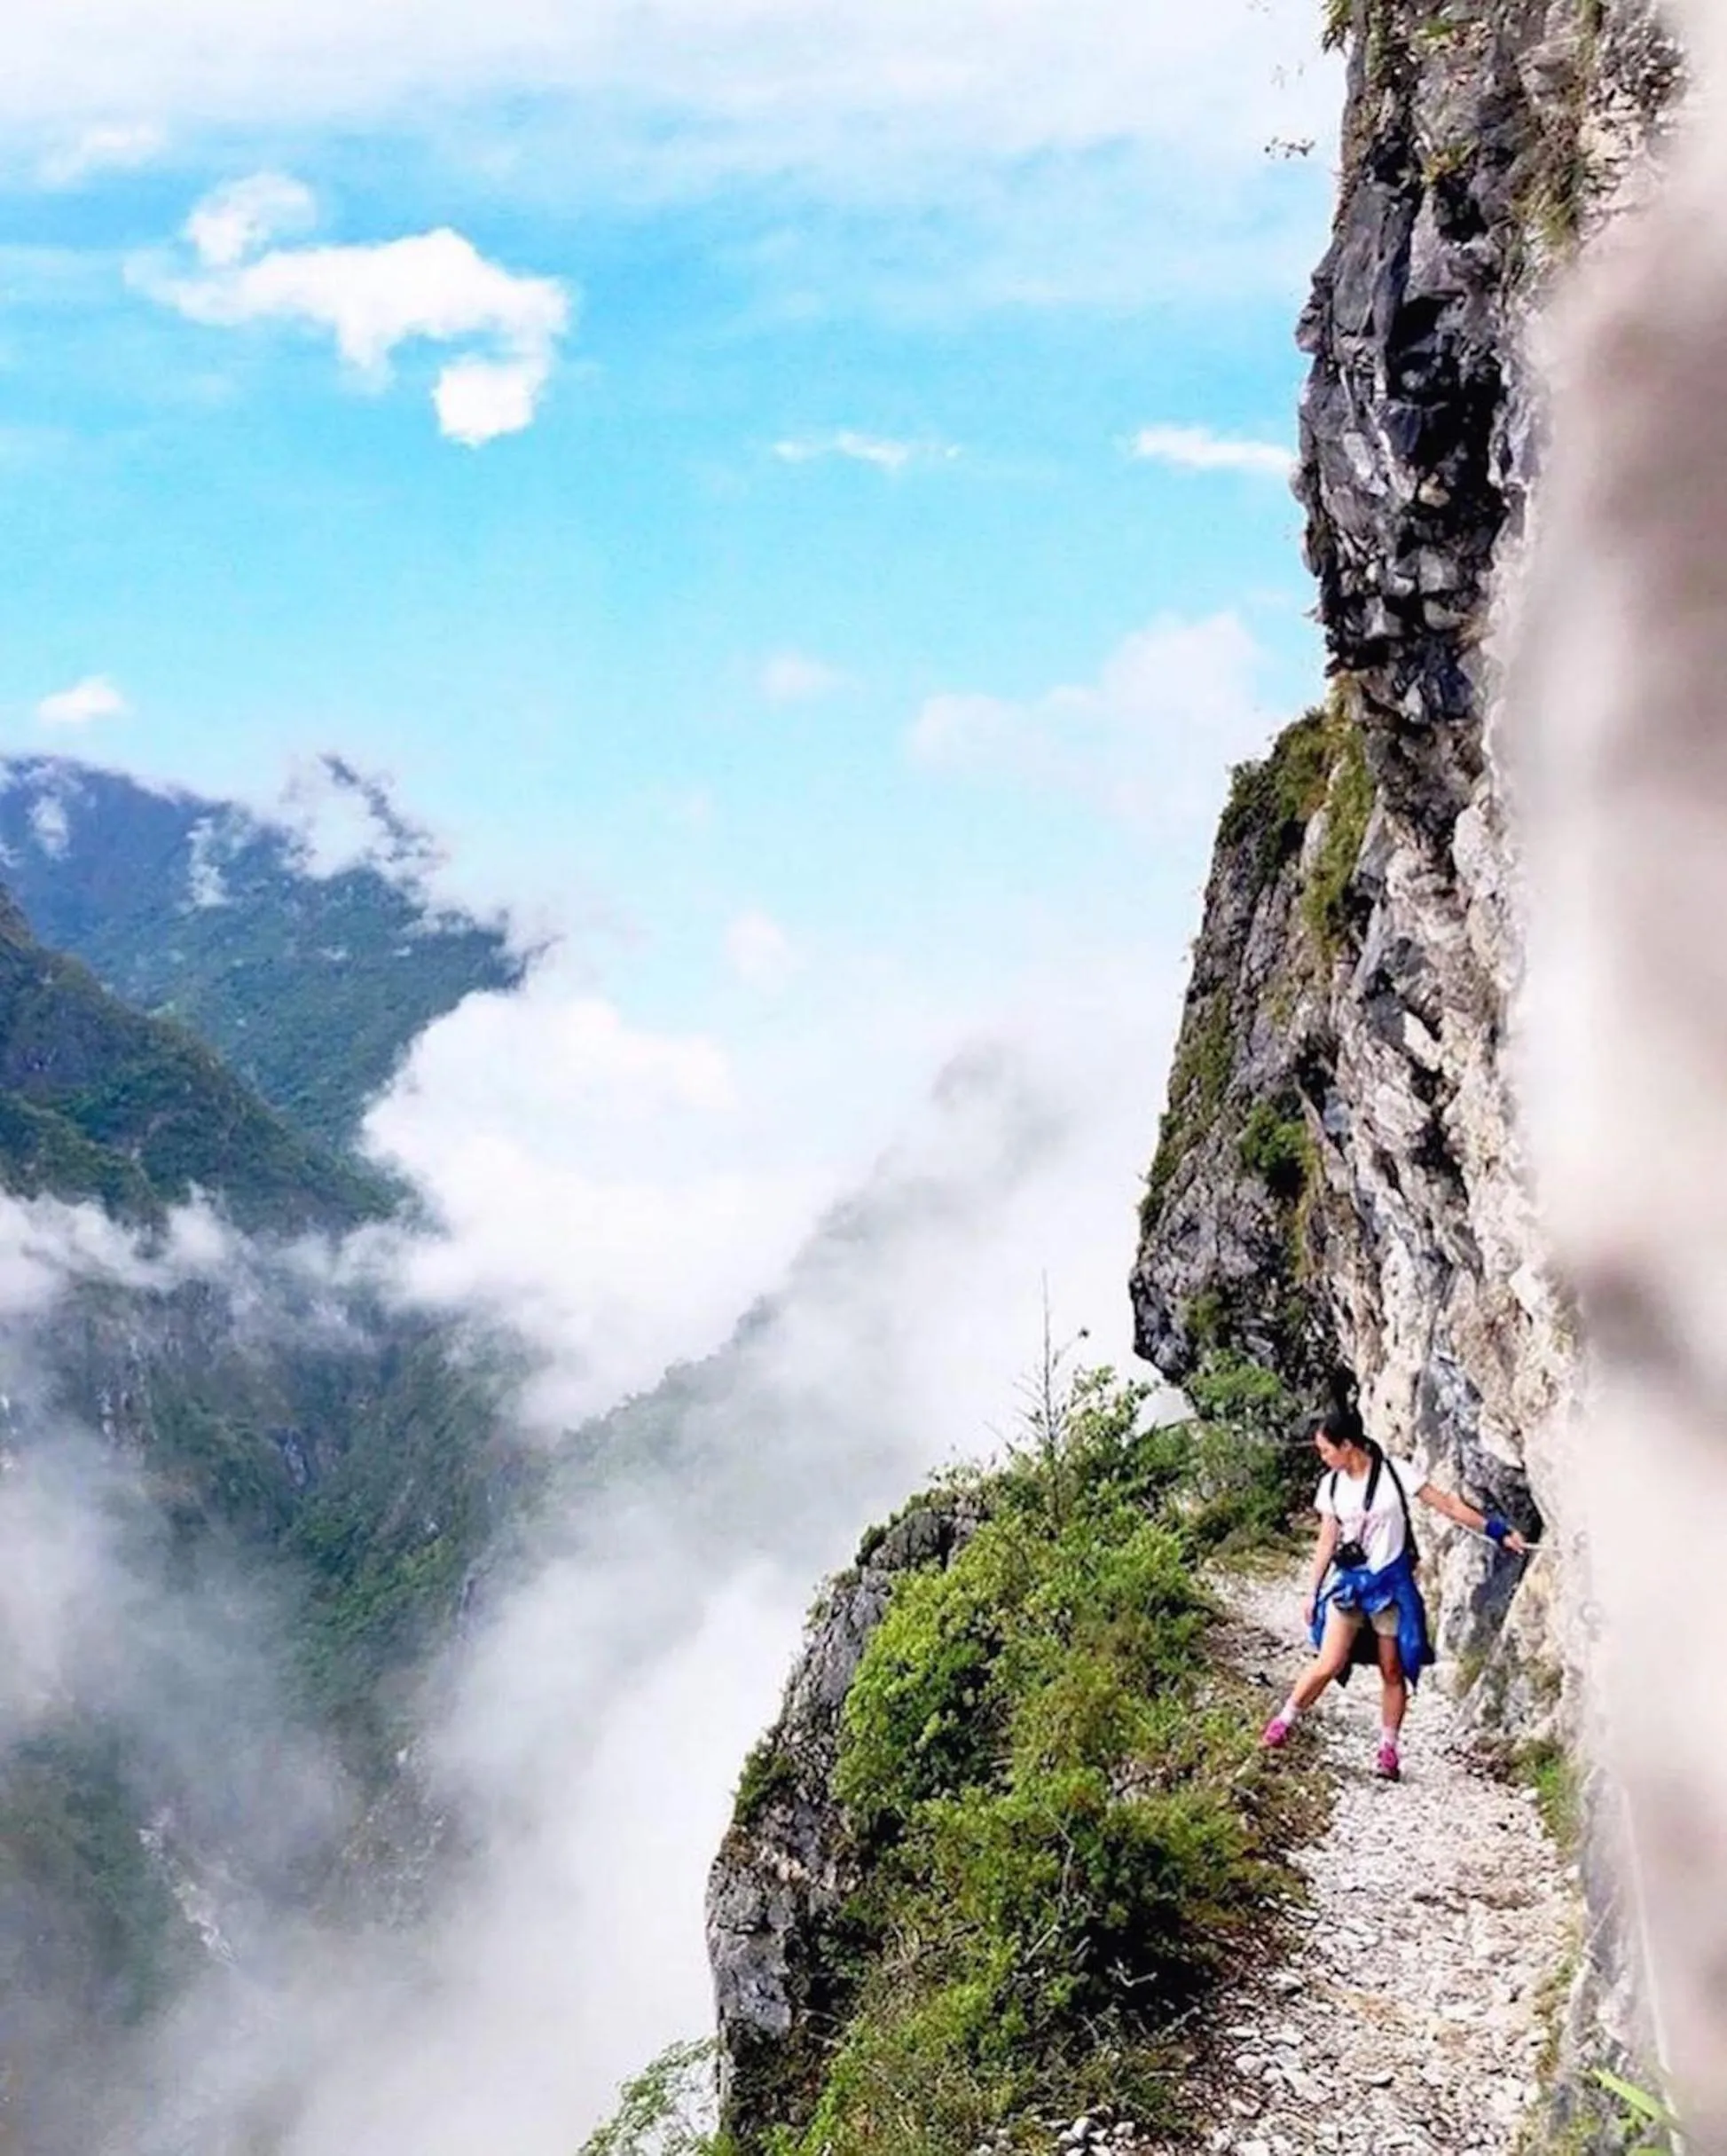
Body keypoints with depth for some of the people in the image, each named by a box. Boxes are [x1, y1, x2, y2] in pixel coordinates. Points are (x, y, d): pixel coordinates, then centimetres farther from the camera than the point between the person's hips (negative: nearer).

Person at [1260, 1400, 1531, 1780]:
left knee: (1393, 1670, 5)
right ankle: (1284, 1721, 8)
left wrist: (1497, 1531, -9)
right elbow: (1327, 1541, 10)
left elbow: (1447, 1505, -6)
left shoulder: (1394, 1474, -9)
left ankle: (1388, 1749, 17)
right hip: (1348, 1580, 2)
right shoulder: (1331, 1485, 2)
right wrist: (1312, 1591, 11)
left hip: (1391, 1581, -2)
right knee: (1330, 1663, -8)